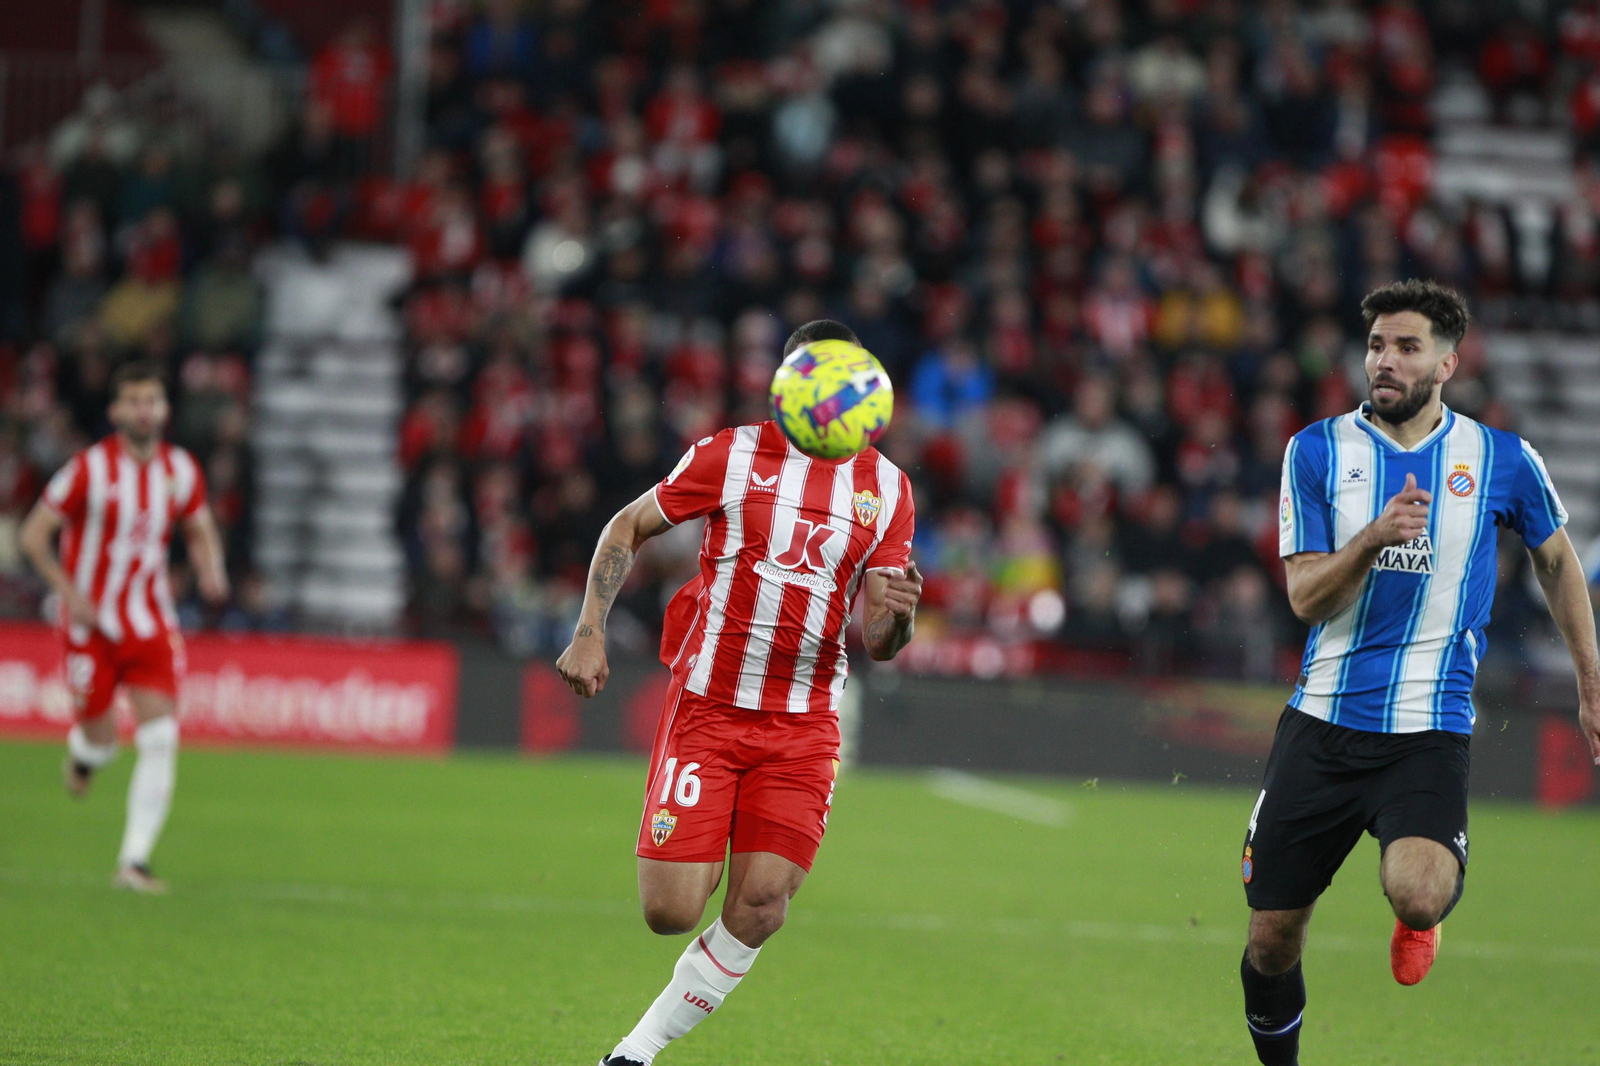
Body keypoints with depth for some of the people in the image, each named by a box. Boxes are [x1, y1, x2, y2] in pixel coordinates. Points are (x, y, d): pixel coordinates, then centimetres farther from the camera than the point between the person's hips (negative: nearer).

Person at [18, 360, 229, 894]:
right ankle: (81, 751, 44)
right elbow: (34, 534, -8)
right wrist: (69, 592, -19)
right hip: (92, 623, -3)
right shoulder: (90, 468, -12)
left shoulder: (181, 470, 0)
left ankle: (135, 861, -8)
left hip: (151, 624, 3)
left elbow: (200, 530, 16)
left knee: (160, 739, -12)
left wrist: (210, 569, -6)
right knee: (101, 739, 3)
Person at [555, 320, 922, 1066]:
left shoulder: (885, 488, 4)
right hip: (706, 706, -2)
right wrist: (589, 632, -3)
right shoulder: (731, 456, -3)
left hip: (803, 725, 2)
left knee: (759, 909, -10)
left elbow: (876, 641, 3)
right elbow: (627, 527, 8)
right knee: (671, 912, -11)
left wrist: (896, 616, -21)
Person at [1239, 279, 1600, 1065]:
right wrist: (1374, 537, -24)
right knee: (1273, 933, 4)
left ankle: (1420, 911, 10)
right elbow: (1305, 596, -6)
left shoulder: (1503, 461, 0)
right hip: (1321, 725, 2)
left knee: (1417, 896, -28)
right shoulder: (1319, 450, 0)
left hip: (1427, 731, -2)